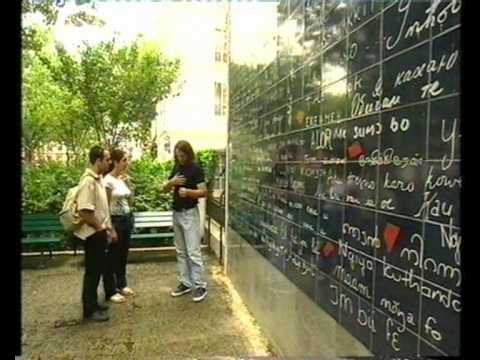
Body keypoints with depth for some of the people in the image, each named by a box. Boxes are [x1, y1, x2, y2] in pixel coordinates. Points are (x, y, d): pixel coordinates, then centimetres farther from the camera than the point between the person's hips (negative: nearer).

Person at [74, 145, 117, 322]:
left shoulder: (99, 178, 10)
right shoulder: (88, 181, -21)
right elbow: (84, 211, -27)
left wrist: (108, 228, 15)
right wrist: (100, 227, -15)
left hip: (99, 232, 10)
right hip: (92, 233, -10)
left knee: (97, 269, 17)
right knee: (92, 271, 1)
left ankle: (93, 303, 30)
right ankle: (89, 310, 13)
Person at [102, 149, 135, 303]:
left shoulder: (124, 179, 8)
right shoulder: (108, 180, -14)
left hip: (127, 219, 7)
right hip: (115, 220, -7)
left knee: (123, 254, 16)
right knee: (113, 256, 3)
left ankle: (121, 285, 32)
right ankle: (110, 291, 16)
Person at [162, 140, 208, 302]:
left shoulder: (196, 169, -9)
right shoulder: (176, 168, 10)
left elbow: (204, 192, -15)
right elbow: (165, 189, 12)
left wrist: (188, 191, -31)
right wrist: (172, 182, -9)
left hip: (190, 213, -7)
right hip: (176, 213, 7)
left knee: (193, 251, -5)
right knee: (181, 251, 11)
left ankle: (200, 285, 3)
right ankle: (185, 283, 21)